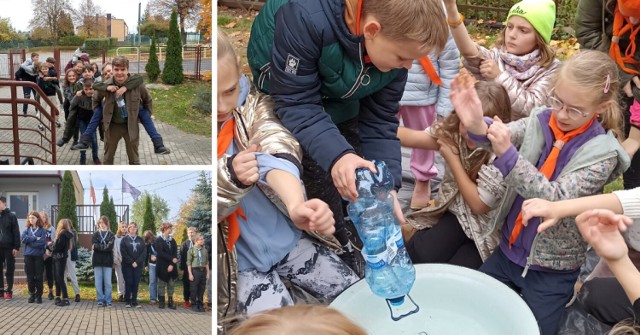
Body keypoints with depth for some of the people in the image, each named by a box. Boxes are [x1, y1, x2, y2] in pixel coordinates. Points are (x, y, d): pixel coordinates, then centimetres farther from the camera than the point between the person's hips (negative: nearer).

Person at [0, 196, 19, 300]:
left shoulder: (11, 216, -2)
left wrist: (16, 247, -10)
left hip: (9, 247, -4)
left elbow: (16, 232, -4)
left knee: (9, 270, 2)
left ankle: (9, 291, 6)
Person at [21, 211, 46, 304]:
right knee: (30, 276, 5)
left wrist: (29, 241, -7)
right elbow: (23, 239, -8)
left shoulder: (42, 230, 1)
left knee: (38, 276, 0)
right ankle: (32, 295, 16)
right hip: (28, 255, 2)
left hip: (38, 256, -2)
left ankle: (39, 295, 8)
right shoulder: (27, 229, 10)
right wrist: (35, 238, -11)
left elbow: (42, 243, -11)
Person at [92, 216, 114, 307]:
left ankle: (108, 301, 3)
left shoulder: (111, 235, 10)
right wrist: (105, 247, -11)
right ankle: (100, 300, 6)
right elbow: (94, 246, -5)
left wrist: (99, 247, -10)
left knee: (108, 282, -3)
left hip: (107, 261, -1)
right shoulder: (95, 234, 12)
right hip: (97, 261, 1)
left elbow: (110, 247, -6)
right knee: (98, 282, 0)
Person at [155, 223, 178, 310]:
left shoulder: (172, 240, 11)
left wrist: (172, 264, -11)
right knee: (161, 285, 2)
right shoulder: (159, 240, -2)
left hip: (172, 267, 4)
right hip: (162, 266, -4)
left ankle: (170, 302, 9)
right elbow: (160, 253, -12)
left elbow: (175, 253, 2)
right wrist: (171, 259, -15)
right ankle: (161, 302, 8)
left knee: (171, 285, 3)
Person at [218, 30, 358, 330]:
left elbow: (276, 153, -29)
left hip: (287, 238, 3)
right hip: (235, 263, -3)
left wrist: (296, 205, -50)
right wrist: (229, 177, -38)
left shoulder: (251, 103, -10)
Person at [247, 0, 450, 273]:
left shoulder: (396, 41, -23)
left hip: (340, 101, 5)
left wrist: (388, 186, -25)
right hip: (288, 88, -5)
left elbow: (379, 119, -15)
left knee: (358, 175, 5)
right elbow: (296, 102, -37)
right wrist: (336, 155, -53)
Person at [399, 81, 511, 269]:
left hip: (487, 229, -4)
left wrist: (453, 160, -18)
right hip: (457, 213, 5)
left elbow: (478, 204, -21)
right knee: (418, 254, -19)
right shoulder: (453, 130, -8)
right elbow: (413, 137, -20)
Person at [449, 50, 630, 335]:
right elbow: (506, 135, -23)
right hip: (508, 249, 5)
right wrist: (477, 126, -47)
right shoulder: (541, 121, -4)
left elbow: (556, 199, -27)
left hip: (551, 268, -5)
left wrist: (507, 154, -38)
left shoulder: (602, 152, -17)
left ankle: (567, 296, 26)